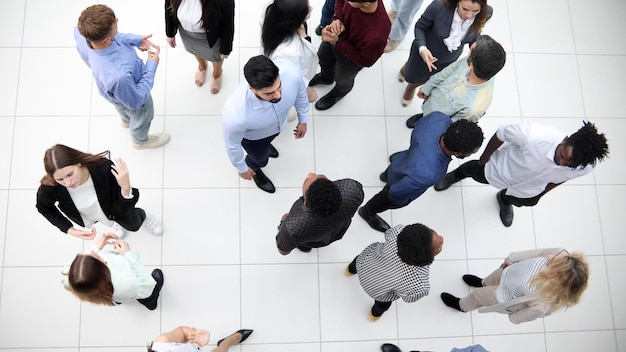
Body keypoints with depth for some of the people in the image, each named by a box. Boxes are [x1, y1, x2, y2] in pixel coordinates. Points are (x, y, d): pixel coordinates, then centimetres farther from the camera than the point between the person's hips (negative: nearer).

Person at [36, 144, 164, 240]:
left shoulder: (104, 168, -47)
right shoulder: (49, 188, -39)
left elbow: (123, 209, -40)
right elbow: (44, 208, -12)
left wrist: (126, 187, -60)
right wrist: (70, 230, -20)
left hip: (114, 207, -1)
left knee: (133, 225, 33)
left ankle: (143, 216, 68)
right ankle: (116, 223, 71)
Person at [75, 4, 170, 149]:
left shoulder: (82, 32, -35)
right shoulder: (117, 76, -52)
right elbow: (136, 101, -30)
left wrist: (135, 39, -17)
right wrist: (151, 66, -25)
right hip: (130, 93, -5)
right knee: (142, 117, 31)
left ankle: (126, 120, 75)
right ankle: (141, 140, 64)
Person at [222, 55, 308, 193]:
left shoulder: (292, 72, -41)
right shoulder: (235, 114, -48)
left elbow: (300, 92, -14)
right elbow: (232, 144, -24)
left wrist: (303, 120, 4)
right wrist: (242, 168, -5)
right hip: (253, 136, -3)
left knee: (267, 142, 38)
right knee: (261, 159, 29)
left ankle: (264, 144, 74)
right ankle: (254, 167, 66)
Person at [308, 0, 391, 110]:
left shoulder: (376, 36, -47)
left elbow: (366, 61, -27)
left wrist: (337, 42, -33)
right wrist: (338, 19, -28)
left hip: (352, 56, -4)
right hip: (336, 35, 5)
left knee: (342, 78, 29)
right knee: (323, 56, 35)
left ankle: (337, 94, 66)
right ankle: (326, 78, 70)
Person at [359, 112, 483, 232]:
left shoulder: (439, 118, -38)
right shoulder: (426, 175, -51)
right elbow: (395, 193, -32)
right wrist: (401, 200, -8)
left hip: (403, 159, 4)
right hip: (398, 182, -4)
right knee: (387, 201, 32)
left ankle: (386, 175, 76)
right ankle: (367, 212, 64)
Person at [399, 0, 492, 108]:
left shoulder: (486, 13, -31)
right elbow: (420, 27, -21)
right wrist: (422, 48, -38)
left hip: (448, 59, 2)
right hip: (425, 51, -2)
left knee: (423, 79, 31)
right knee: (411, 77, 29)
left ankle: (411, 87, 69)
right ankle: (405, 69, 68)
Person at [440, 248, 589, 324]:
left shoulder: (543, 305, -47)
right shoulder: (563, 256, -37)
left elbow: (525, 316, -23)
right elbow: (539, 252, -15)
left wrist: (513, 318, -1)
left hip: (506, 298, -5)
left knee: (477, 295, 23)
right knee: (494, 277, 36)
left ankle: (462, 305, 61)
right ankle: (483, 283, 75)